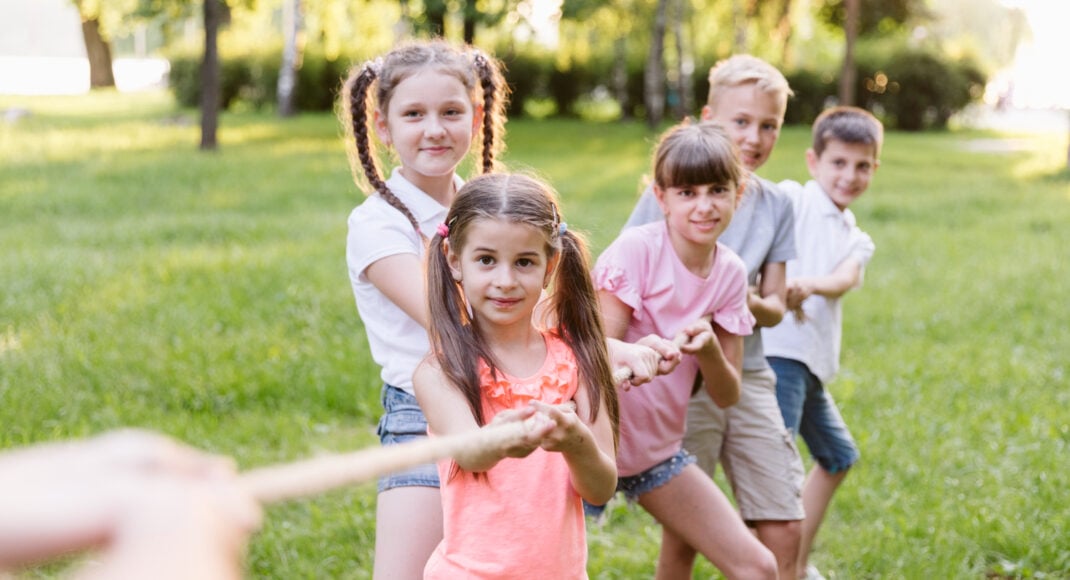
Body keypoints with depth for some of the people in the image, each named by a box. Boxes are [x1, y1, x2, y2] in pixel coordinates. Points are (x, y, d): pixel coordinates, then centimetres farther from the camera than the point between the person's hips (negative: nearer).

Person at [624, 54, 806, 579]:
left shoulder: (776, 205, 7)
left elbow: (775, 307, 10)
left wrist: (751, 305, -13)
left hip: (747, 375, 4)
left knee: (784, 529, 0)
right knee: (681, 535, 2)